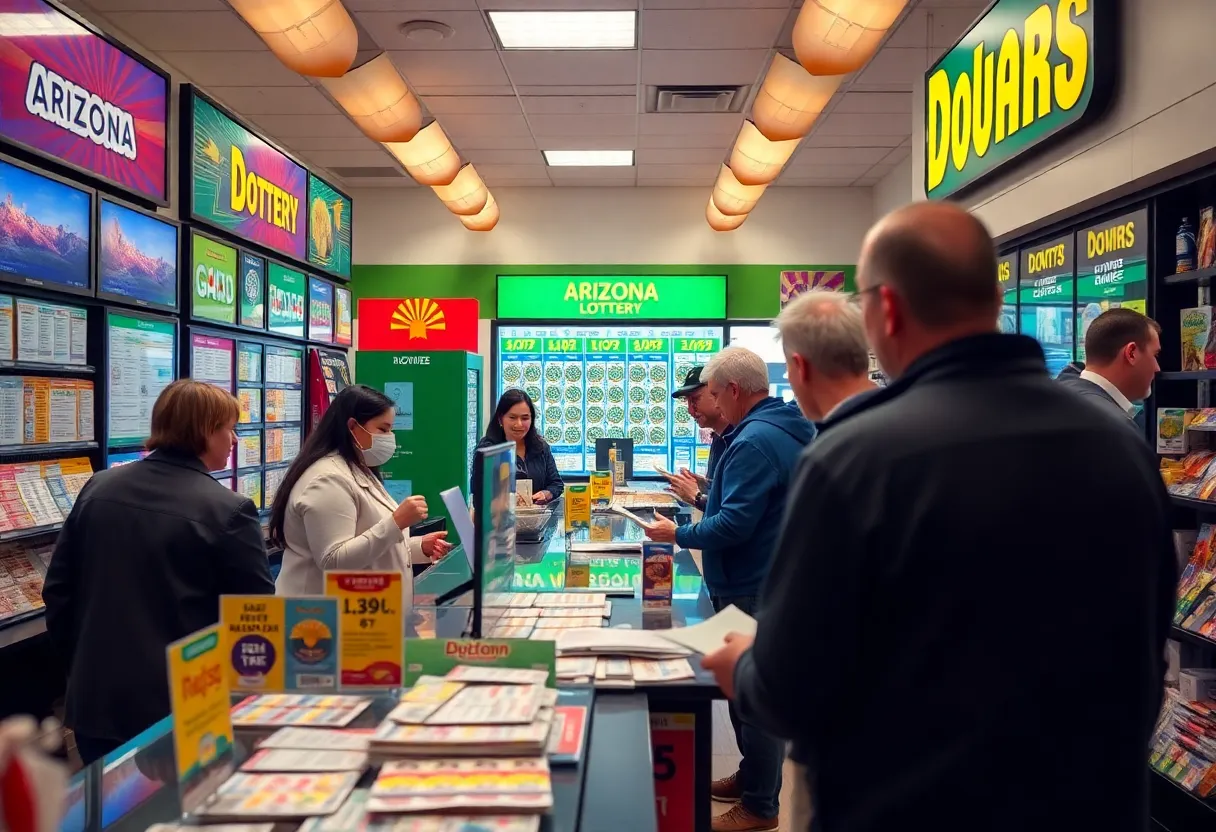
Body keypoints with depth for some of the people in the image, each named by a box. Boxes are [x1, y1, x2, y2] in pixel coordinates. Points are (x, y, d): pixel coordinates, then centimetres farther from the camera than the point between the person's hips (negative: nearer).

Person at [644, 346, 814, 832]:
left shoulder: (754, 442, -23)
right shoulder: (789, 430, 10)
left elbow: (733, 526, -26)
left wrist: (678, 535, -13)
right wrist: (705, 499, 19)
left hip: (751, 592, -10)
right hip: (771, 580, 10)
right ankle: (753, 777, 36)